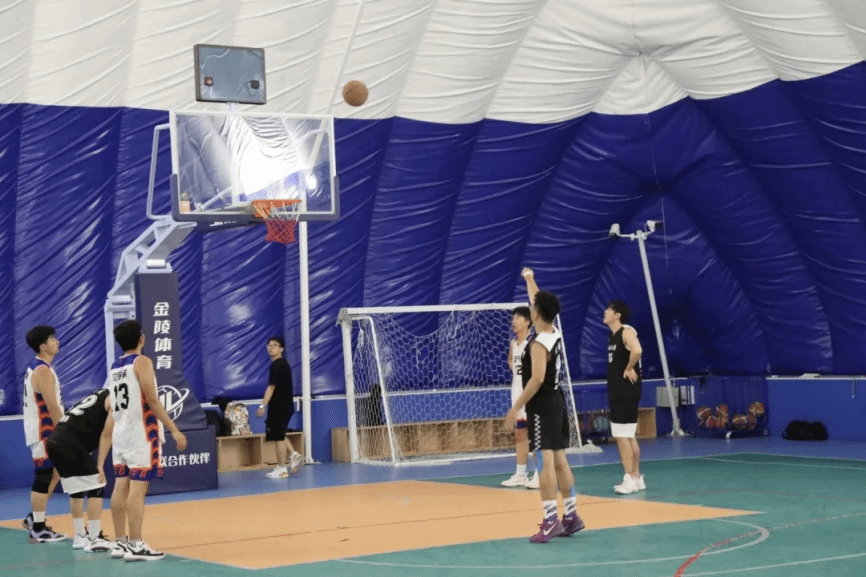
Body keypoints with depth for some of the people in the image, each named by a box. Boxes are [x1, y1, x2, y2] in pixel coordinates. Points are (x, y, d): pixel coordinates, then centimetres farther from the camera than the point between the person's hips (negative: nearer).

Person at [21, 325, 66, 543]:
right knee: (43, 478, -4)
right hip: (44, 432, -10)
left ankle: (34, 518, 21)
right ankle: (38, 530, 1)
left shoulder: (34, 368, 13)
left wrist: (61, 432, 20)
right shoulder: (43, 371, -18)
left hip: (41, 431, 10)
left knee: (53, 474, 18)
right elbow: (52, 407, -22)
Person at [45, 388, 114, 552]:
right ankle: (94, 540, -2)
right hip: (70, 444, -9)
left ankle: (80, 536, 27)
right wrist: (100, 465, -7)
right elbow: (106, 434, -6)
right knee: (96, 489, -3)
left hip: (55, 441, 9)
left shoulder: (102, 395, 26)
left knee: (76, 490, 20)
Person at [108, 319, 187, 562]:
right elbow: (152, 400, -16)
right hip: (141, 434, -8)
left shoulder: (114, 367, 14)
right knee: (137, 488, -8)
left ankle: (120, 543, 12)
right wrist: (174, 430, -16)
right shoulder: (142, 361, -9)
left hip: (121, 433, 8)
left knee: (121, 487, 8)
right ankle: (135, 546, -10)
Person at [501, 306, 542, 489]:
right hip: (517, 390, 8)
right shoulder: (513, 343, 12)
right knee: (519, 434, 11)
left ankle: (539, 475, 0)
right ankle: (520, 474, 18)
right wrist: (515, 372, 13)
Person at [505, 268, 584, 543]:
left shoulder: (539, 343, -17)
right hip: (557, 402, 9)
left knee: (547, 461, -11)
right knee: (559, 460, 12)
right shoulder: (554, 333, 8)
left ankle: (551, 521, -14)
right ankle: (571, 516, 17)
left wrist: (516, 407, -21)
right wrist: (529, 279, 39)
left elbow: (536, 379, -24)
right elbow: (539, 301, 24)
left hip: (542, 406, -9)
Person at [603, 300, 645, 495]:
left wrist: (629, 369, -21)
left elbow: (637, 350, -33)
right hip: (616, 392, 10)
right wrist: (620, 371, 12)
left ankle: (630, 478, -8)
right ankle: (636, 477, 20)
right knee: (628, 437, 14)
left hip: (627, 393, -10)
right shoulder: (613, 335, 14)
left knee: (622, 436, -10)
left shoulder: (626, 332, -14)